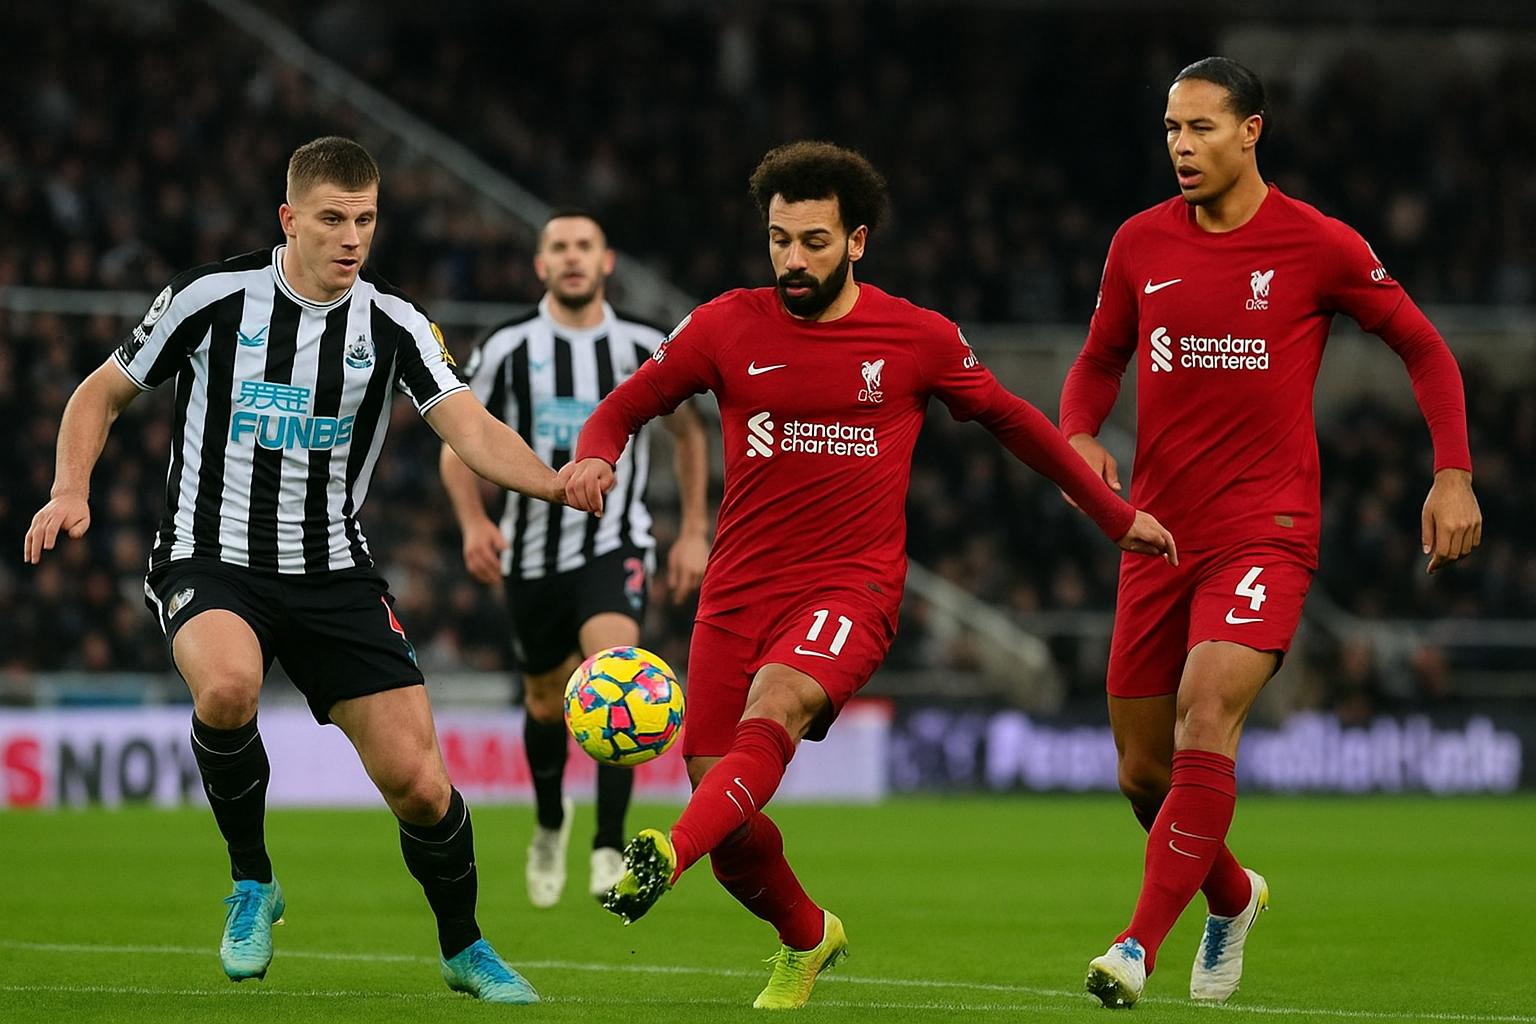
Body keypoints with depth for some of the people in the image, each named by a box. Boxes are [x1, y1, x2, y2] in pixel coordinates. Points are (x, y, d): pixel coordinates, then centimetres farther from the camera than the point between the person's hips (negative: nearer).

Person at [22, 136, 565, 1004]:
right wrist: (72, 492, -11)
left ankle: (465, 949, 23)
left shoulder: (394, 326, -1)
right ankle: (252, 884, -10)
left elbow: (472, 428, -14)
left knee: (416, 781, -6)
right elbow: (102, 395, 6)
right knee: (228, 688, -37)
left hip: (334, 574, 2)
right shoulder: (214, 299, -6)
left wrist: (558, 484, -34)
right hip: (212, 564, -2)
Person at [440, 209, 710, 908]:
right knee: (546, 704, 14)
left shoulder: (644, 348, -1)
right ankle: (549, 824, 45)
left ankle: (610, 847, -26)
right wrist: (474, 523, -12)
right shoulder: (506, 349, -3)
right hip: (533, 552, 2)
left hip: (616, 545, -2)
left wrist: (693, 533, 8)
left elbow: (688, 432, 14)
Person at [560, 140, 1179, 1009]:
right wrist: (594, 456, -12)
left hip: (853, 586, -2)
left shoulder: (919, 338, 3)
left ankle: (670, 856, -56)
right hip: (741, 587, 3)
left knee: (773, 708, -34)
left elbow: (1008, 417, 18)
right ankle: (806, 938, 27)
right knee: (731, 821, -3)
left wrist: (1115, 515, 22)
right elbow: (627, 405, 13)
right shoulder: (729, 327, 4)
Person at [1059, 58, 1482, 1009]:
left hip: (1266, 529, -4)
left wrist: (1454, 476, -4)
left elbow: (1425, 348, 6)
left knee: (1205, 716, -26)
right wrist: (1079, 437, -4)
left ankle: (1142, 945, -25)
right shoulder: (1141, 243, 5)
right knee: (1143, 771, 7)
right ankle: (1233, 896, 37)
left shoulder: (1318, 246, -4)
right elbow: (1098, 362, 18)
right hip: (1159, 530, 4)